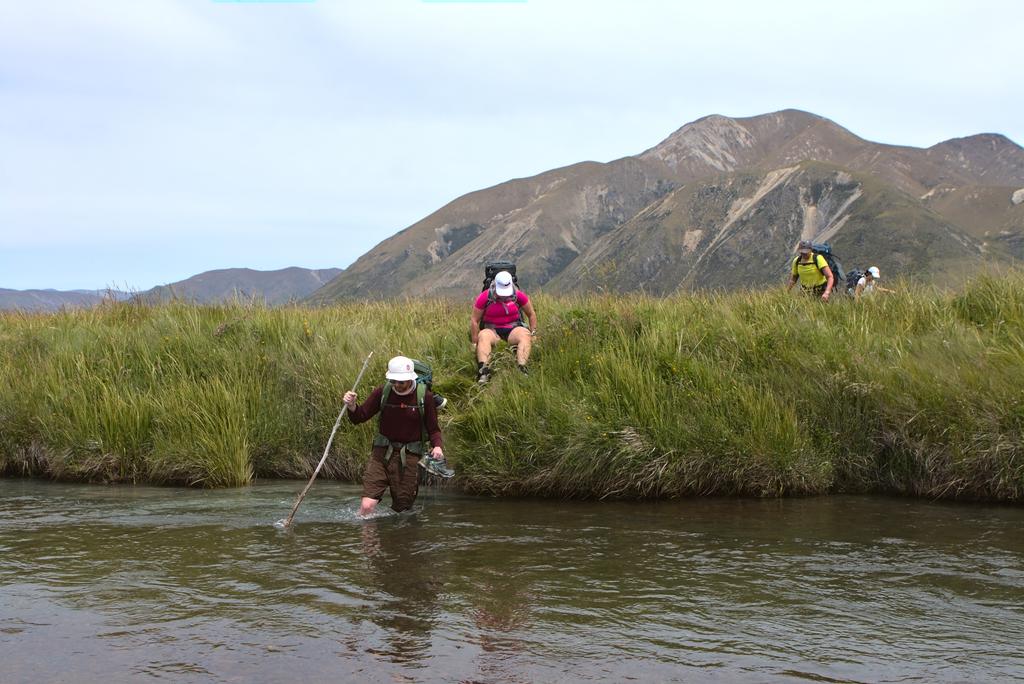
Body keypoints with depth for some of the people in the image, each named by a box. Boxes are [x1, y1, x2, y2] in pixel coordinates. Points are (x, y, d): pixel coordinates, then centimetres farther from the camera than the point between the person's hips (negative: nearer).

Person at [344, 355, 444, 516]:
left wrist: (437, 446, -16)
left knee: (402, 509, 4)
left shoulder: (425, 397, -4)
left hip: (409, 456, -1)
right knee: (367, 506, -13)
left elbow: (433, 429, 4)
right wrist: (352, 406, -18)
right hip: (382, 453, 1)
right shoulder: (382, 393, 0)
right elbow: (359, 417, 4)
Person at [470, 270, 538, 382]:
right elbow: (474, 320, -2)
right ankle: (484, 371, -50)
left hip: (513, 329, 1)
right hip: (492, 330, -1)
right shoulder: (485, 297, -8)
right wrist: (475, 343, -4)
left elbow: (531, 314, 10)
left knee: (525, 335, -32)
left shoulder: (518, 295, -4)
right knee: (483, 336, -35)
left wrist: (533, 334, 3)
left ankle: (522, 368, -46)